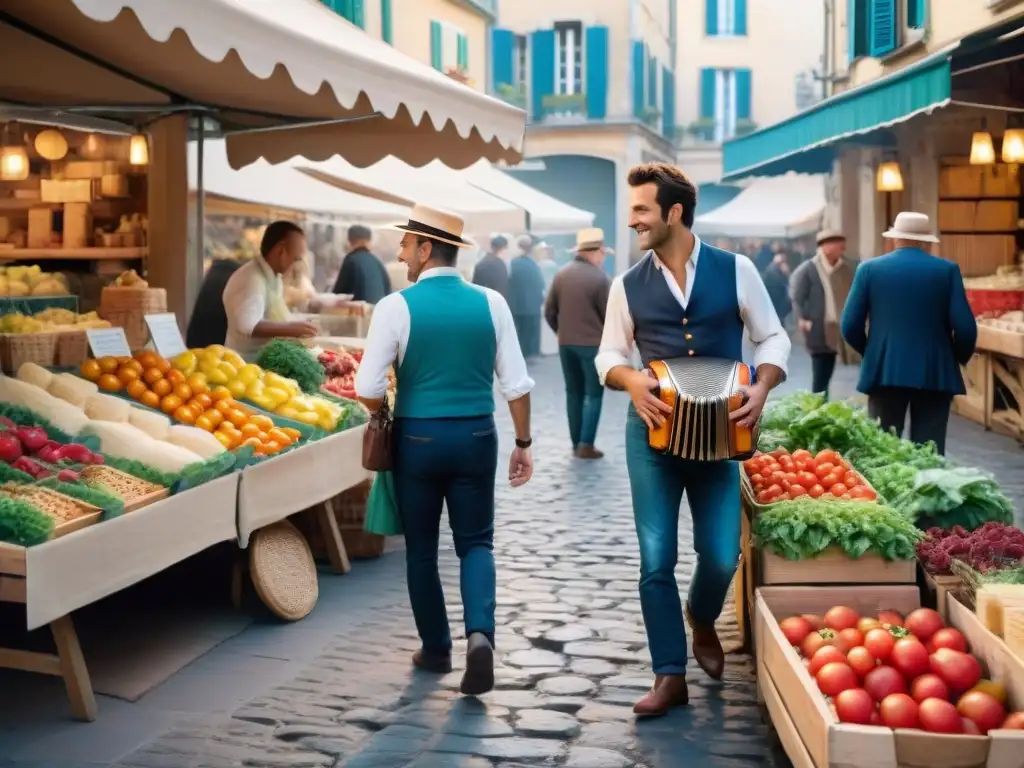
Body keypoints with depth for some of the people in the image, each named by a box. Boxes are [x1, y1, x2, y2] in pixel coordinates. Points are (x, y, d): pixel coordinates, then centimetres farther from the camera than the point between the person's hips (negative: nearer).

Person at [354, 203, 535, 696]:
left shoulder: (397, 306, -10)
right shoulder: (490, 303, -1)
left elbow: (369, 389, -10)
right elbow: (516, 384, -2)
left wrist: (385, 416, 11)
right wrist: (523, 443, 9)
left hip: (417, 438, -2)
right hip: (476, 437, 2)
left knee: (421, 548, 15)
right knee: (475, 542, 13)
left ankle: (436, 649, 24)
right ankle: (480, 632, -10)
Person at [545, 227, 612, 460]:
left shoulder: (561, 274, 3)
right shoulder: (600, 278, -13)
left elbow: (549, 311, 6)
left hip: (566, 343, 5)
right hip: (593, 343, -5)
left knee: (573, 392, 13)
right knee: (593, 393, 2)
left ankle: (576, 443, 15)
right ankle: (586, 445, -4)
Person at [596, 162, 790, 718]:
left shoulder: (735, 271, -1)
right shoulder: (628, 286, 3)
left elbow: (773, 339, 5)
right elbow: (609, 355, 10)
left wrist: (761, 387, -14)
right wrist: (631, 380, -12)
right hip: (653, 429, 1)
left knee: (721, 555, 0)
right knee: (656, 559, -1)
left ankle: (702, 621, 35)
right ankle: (669, 675, 11)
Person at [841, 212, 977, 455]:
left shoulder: (869, 269, 1)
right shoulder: (948, 270, 0)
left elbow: (850, 326, -1)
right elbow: (965, 327, -6)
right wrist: (960, 358, 13)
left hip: (884, 371, 0)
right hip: (935, 373, 0)